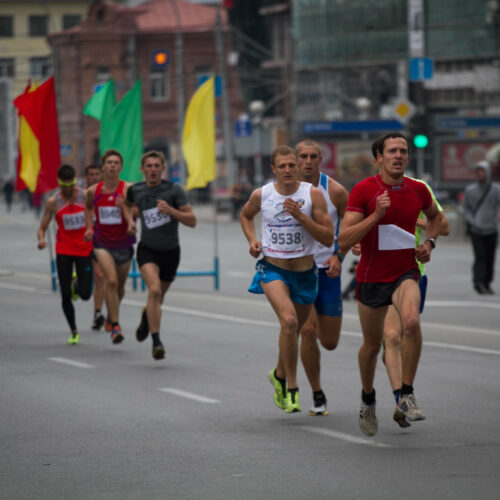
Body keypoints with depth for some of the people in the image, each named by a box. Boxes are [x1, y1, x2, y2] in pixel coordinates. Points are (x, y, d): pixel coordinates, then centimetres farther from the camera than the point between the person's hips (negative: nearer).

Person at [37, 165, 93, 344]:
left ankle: (77, 284, 32)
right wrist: (41, 239, -25)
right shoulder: (53, 202, -5)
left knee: (85, 294, -5)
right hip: (63, 251, 0)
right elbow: (41, 229, -3)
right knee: (65, 296, -2)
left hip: (84, 250, 0)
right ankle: (73, 331, 16)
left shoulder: (86, 196, -5)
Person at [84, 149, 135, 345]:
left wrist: (124, 207, -34)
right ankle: (115, 325, -17)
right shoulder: (93, 191, -3)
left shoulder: (128, 189, -11)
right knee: (111, 281, -20)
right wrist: (89, 228, 6)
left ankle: (111, 315, 45)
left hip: (124, 244, 1)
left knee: (120, 286, 16)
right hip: (102, 244, -1)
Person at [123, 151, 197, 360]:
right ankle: (156, 341, -23)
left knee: (158, 297, 16)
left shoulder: (174, 190, -9)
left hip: (170, 251, 1)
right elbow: (128, 204, 25)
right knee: (154, 289, -26)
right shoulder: (136, 190, 0)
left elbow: (192, 221, -12)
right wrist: (130, 220, 6)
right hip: (147, 250, -1)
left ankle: (146, 317, 53)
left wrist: (170, 210, -26)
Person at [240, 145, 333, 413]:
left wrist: (299, 215, -23)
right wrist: (252, 240, 1)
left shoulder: (312, 194, -9)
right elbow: (245, 215, 19)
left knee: (293, 330, 17)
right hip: (272, 269, -2)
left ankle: (279, 375, 48)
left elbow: (328, 238, -13)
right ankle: (291, 388, -15)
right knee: (289, 321, -26)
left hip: (305, 272, 2)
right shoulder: (261, 195, -5)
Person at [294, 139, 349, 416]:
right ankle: (318, 396, 0)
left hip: (326, 270, 1)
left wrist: (339, 256, -10)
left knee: (329, 342, 4)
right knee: (308, 331, -16)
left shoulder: (335, 191, -6)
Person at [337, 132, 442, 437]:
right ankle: (368, 399, 42)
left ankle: (407, 394, -16)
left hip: (406, 273, 1)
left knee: (411, 322, -30)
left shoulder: (418, 190, -1)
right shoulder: (363, 191, -11)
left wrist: (429, 243, 6)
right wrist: (376, 215, -26)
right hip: (371, 277, -1)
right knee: (372, 345, 13)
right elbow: (344, 240, -16)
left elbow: (434, 215, 24)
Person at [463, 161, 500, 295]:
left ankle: (487, 284, 15)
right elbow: (466, 209, 10)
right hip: (476, 231, -1)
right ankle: (478, 282, -24)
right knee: (480, 256, -15)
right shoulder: (470, 190, 6)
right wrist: (471, 221, -8)